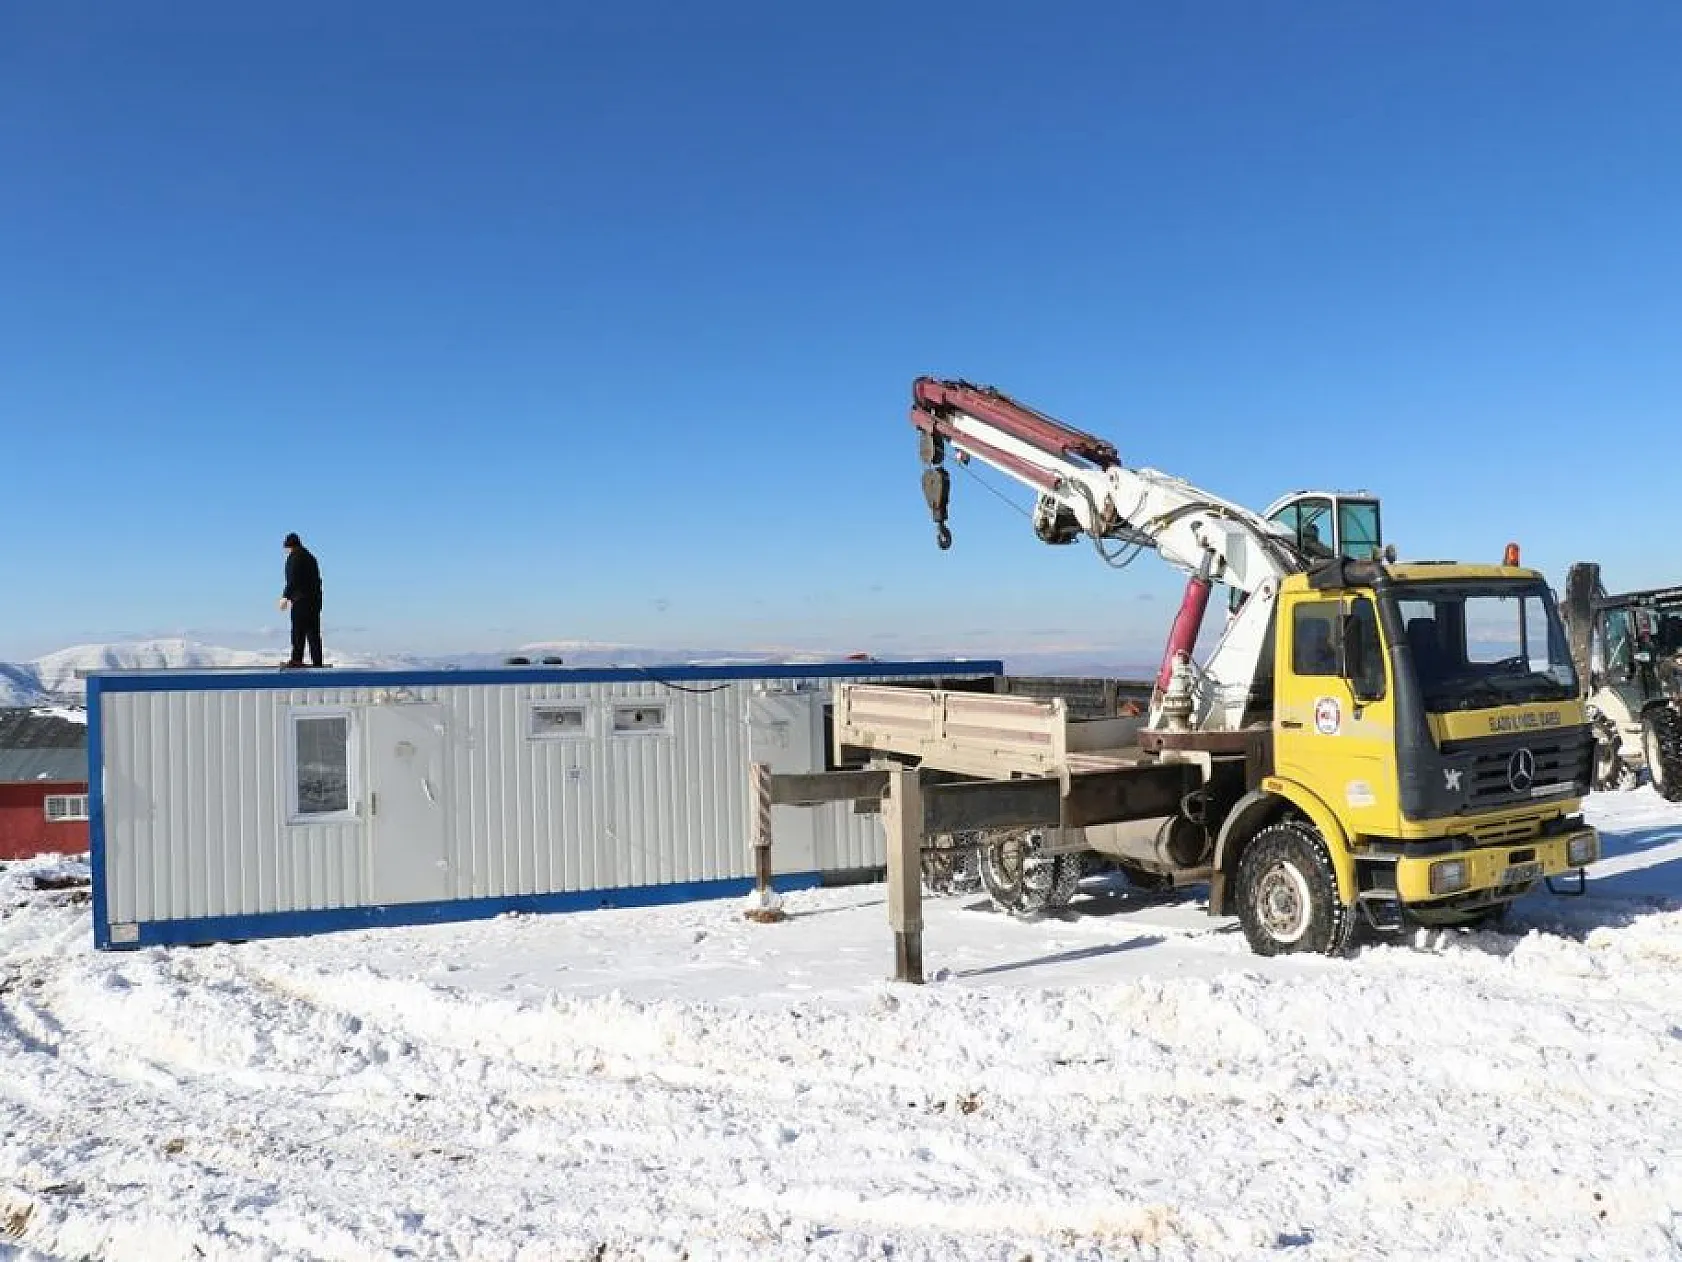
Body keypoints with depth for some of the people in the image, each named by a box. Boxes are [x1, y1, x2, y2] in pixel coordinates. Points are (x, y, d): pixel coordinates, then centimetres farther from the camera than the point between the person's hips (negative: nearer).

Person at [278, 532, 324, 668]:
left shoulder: (294, 557, -3)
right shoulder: (311, 557, 21)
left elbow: (293, 580, -13)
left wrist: (286, 597, -10)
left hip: (301, 600, -8)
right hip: (315, 599, 8)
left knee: (298, 631, -8)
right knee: (313, 632, 6)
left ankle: (297, 659, -12)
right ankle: (317, 662, 4)